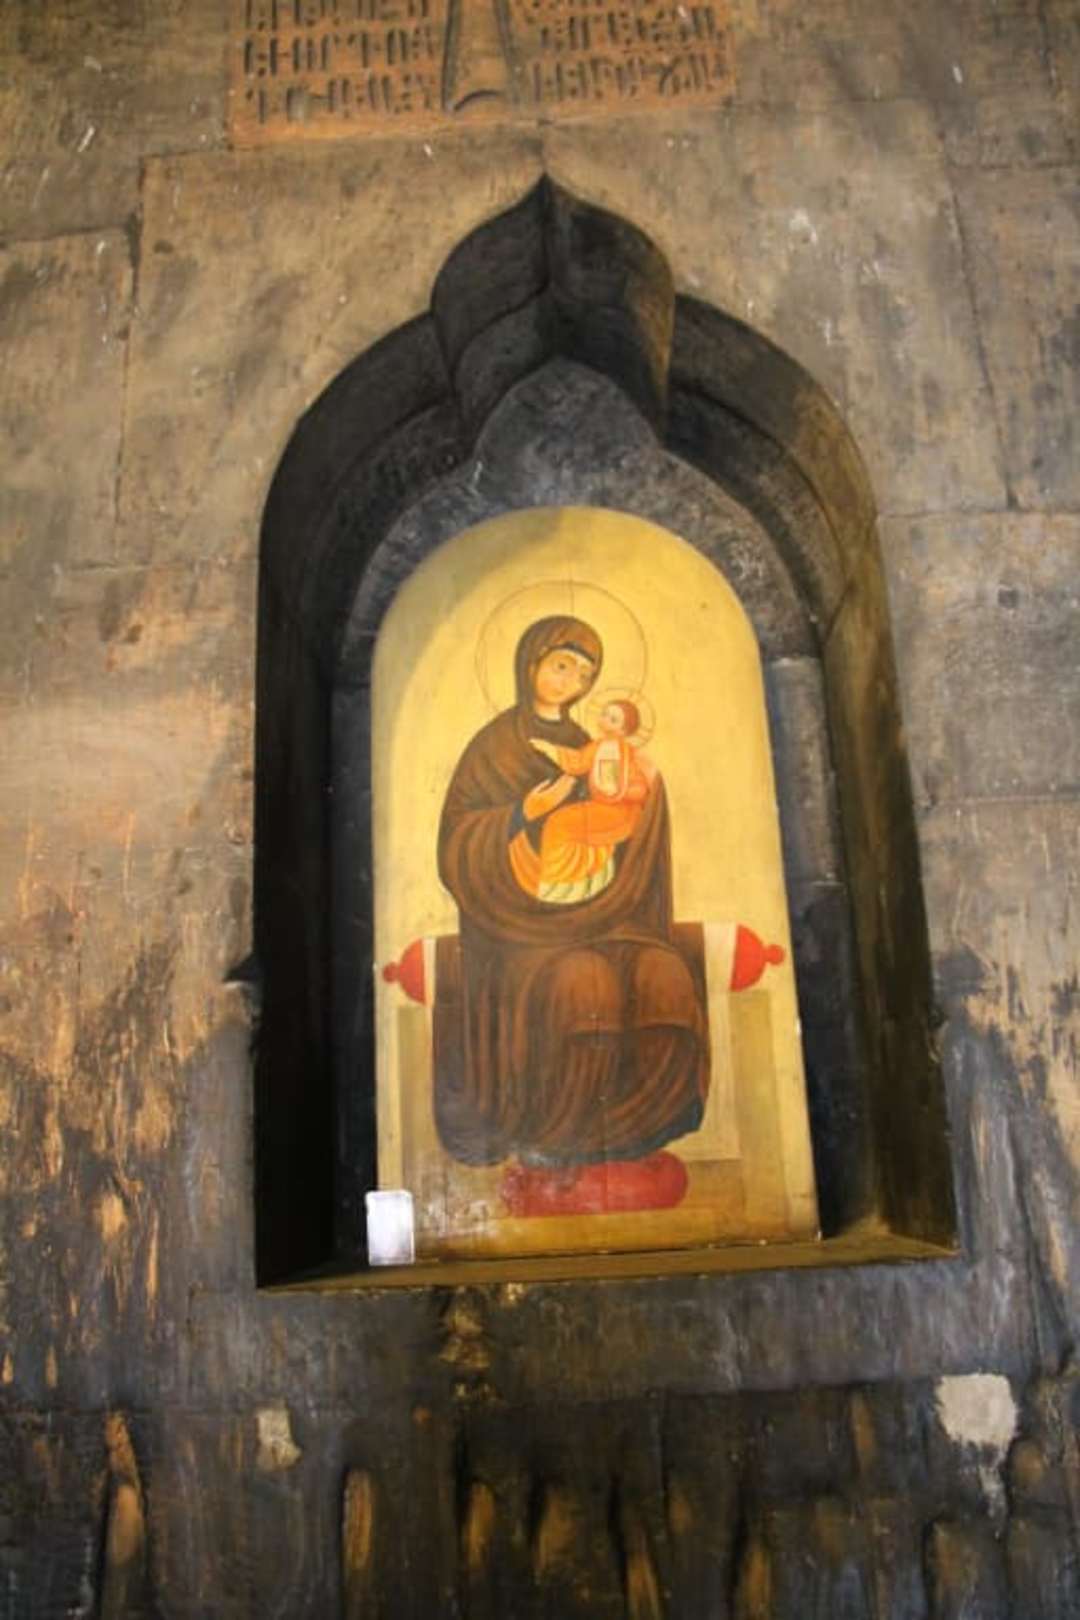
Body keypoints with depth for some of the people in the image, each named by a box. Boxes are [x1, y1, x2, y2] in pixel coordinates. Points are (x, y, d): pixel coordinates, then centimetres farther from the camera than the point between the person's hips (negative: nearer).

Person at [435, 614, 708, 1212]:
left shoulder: (585, 748, 19)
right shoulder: (494, 745, 6)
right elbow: (456, 843, -2)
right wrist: (522, 816, -17)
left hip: (595, 911, 4)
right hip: (518, 917, -4)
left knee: (667, 978, -24)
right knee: (585, 982, -34)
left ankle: (624, 1134, -12)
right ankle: (546, 1149, -18)